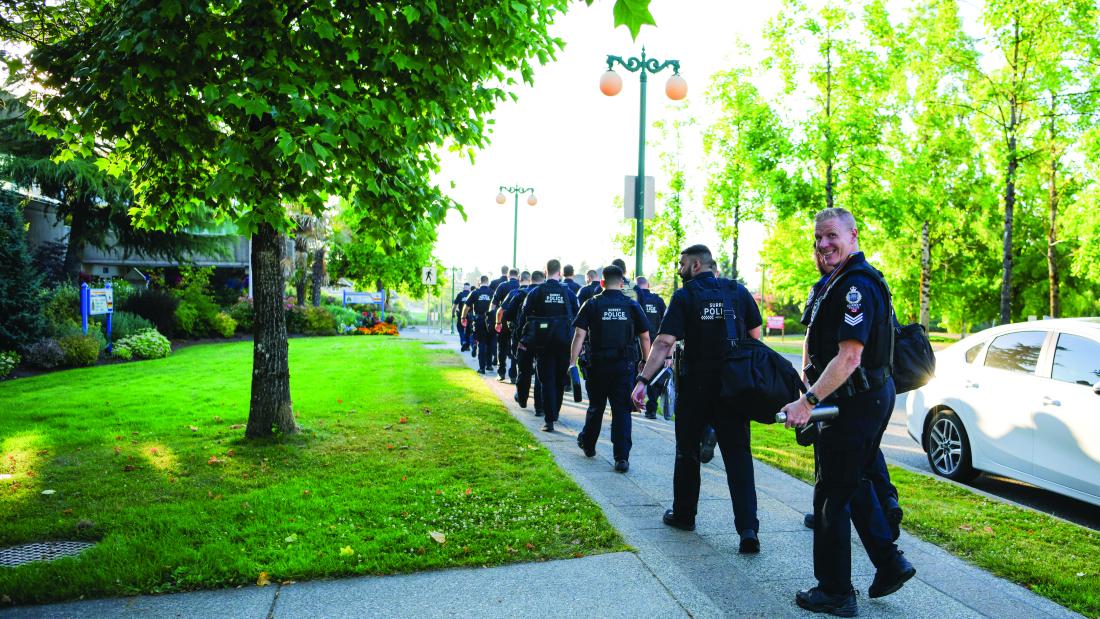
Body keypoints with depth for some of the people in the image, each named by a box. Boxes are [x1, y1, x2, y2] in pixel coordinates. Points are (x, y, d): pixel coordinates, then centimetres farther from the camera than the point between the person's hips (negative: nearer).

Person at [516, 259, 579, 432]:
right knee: (560, 380, 17)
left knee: (547, 381, 1)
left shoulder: (535, 293, -2)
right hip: (564, 342, 2)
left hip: (543, 343, -2)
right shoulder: (568, 293, 1)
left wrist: (522, 339, 7)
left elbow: (524, 316, -2)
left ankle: (550, 420, -5)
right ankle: (555, 412, 32)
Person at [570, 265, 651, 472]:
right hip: (625, 365, 0)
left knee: (595, 406, 18)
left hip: (598, 364, 0)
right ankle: (622, 457, -2)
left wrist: (572, 362, -9)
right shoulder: (632, 305, 2)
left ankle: (588, 444, 37)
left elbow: (579, 334, -9)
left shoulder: (592, 304, -1)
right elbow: (645, 337, 2)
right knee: (622, 410, 3)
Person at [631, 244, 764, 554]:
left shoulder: (684, 296, -7)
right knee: (738, 454, 4)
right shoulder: (738, 291, 5)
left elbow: (664, 342, -17)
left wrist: (643, 380, -20)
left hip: (696, 385, -3)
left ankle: (684, 514, 27)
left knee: (687, 451, 14)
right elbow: (755, 335, 8)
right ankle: (748, 528, -4)